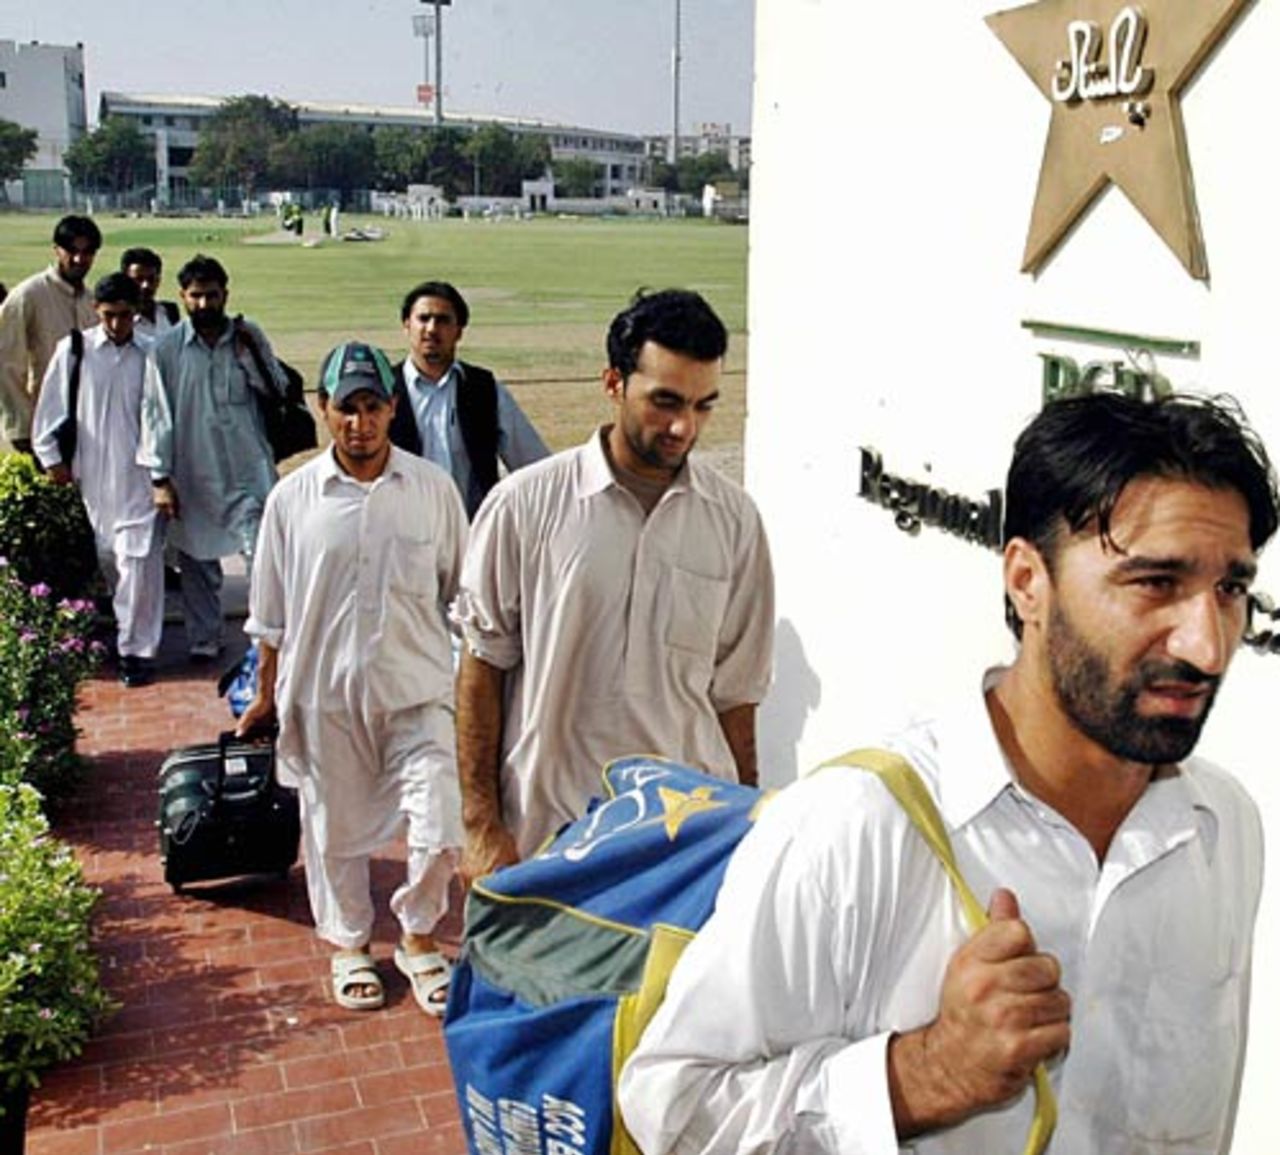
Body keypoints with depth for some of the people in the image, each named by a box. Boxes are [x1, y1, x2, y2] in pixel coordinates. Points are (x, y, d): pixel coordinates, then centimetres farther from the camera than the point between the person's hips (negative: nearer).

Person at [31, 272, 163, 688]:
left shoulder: (152, 354, 0)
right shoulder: (72, 351, 1)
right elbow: (52, 406, 7)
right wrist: (52, 457, 5)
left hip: (139, 476, -1)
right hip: (91, 477, 2)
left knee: (139, 563, -8)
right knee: (105, 561, 11)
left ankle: (136, 650, 0)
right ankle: (121, 631, 31)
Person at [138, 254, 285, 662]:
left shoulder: (249, 337, 2)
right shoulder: (167, 349, -2)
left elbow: (276, 390, 2)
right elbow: (157, 414, -2)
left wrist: (250, 354, -12)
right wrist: (160, 478, -5)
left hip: (248, 471, 0)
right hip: (193, 477, 1)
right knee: (197, 564, 13)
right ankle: (203, 642, 28)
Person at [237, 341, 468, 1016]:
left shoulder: (433, 490, -2)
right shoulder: (292, 498, -2)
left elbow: (462, 592, 6)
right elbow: (271, 613, 6)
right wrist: (266, 695, 10)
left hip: (418, 686, 0)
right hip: (325, 690, 1)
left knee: (440, 828, -3)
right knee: (336, 828, 14)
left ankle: (417, 936, 25)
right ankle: (348, 942, 38)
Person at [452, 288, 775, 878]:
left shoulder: (733, 519, 2)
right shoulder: (525, 504, -5)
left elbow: (734, 690, 8)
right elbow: (483, 668, 0)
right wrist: (482, 823, -3)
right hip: (547, 828, -1)